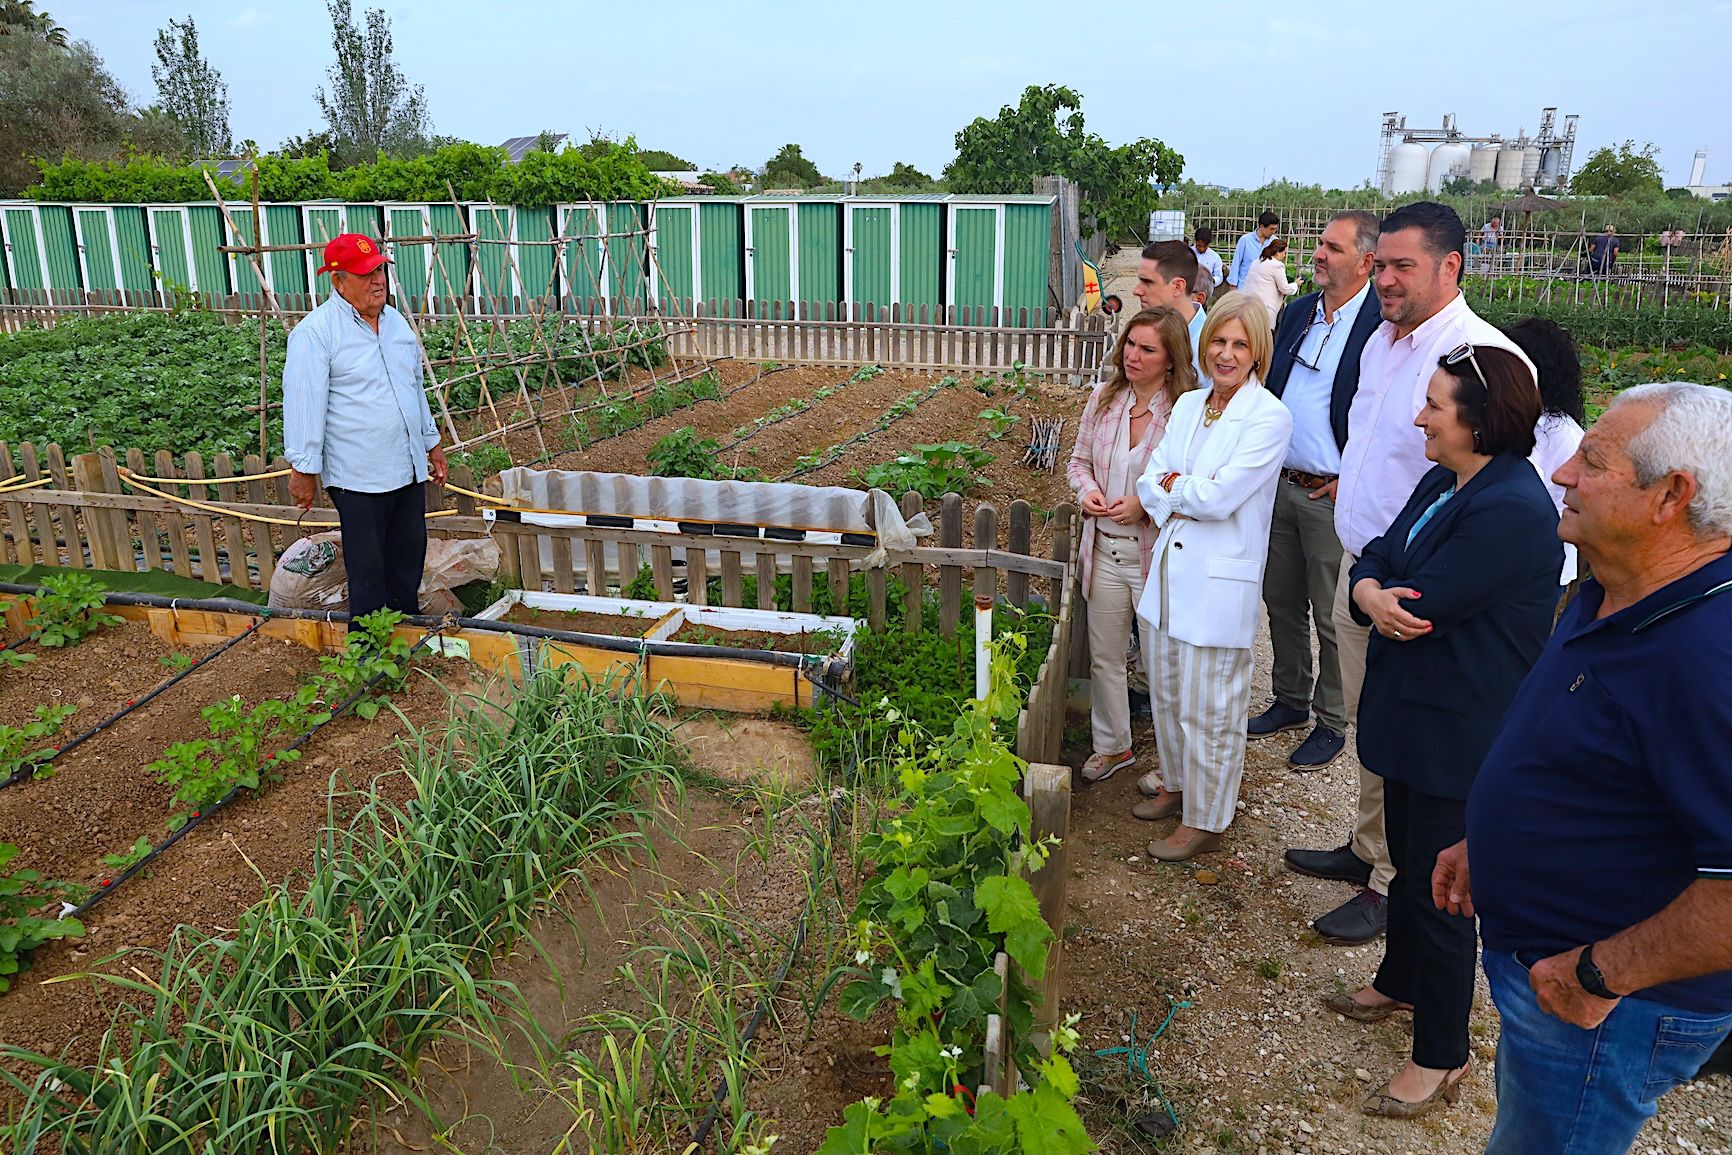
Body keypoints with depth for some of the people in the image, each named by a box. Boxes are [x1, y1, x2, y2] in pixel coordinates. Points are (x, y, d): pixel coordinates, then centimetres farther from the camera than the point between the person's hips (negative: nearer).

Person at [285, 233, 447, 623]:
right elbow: (303, 403, -13)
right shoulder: (315, 332, -12)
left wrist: (432, 443, 23)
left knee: (409, 560, 16)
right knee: (368, 573, 1)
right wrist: (303, 469, -14)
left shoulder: (395, 321, 11)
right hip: (358, 477, -7)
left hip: (408, 469, 7)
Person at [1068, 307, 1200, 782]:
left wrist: (1144, 504, -21)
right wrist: (1087, 490, -5)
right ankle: (1111, 745, 37)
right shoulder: (1103, 400, 3)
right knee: (1104, 656, 17)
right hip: (1104, 549, 6)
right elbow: (1079, 459, 15)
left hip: (1155, 555, -5)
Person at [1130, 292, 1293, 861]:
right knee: (1165, 690, 19)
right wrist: (1188, 500, -13)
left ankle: (1206, 818, 19)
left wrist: (1173, 486, -4)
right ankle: (1176, 781, 40)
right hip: (1169, 565, 7)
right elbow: (1150, 479, 4)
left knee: (1208, 708, 3)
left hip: (1219, 579, -7)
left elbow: (1220, 497, -19)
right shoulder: (1187, 405, 10)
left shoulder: (1270, 418, -12)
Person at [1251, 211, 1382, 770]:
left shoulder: (1382, 322, -14)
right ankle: (1290, 701, 35)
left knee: (1332, 619, 5)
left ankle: (1331, 724, 20)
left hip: (1333, 495, -7)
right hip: (1281, 485, 7)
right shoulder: (1297, 312, 9)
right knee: (1281, 602, 18)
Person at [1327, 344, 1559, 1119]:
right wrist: (1372, 592, -19)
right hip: (1416, 719, 9)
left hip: (1463, 736, -9)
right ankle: (1399, 984, 48)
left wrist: (1377, 592, -6)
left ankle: (1441, 1057, 23)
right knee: (1408, 862, 25)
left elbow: (1424, 602, -27)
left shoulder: (1512, 511, -26)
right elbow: (1375, 559, 4)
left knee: (1441, 889, 5)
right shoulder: (1442, 483, 5)